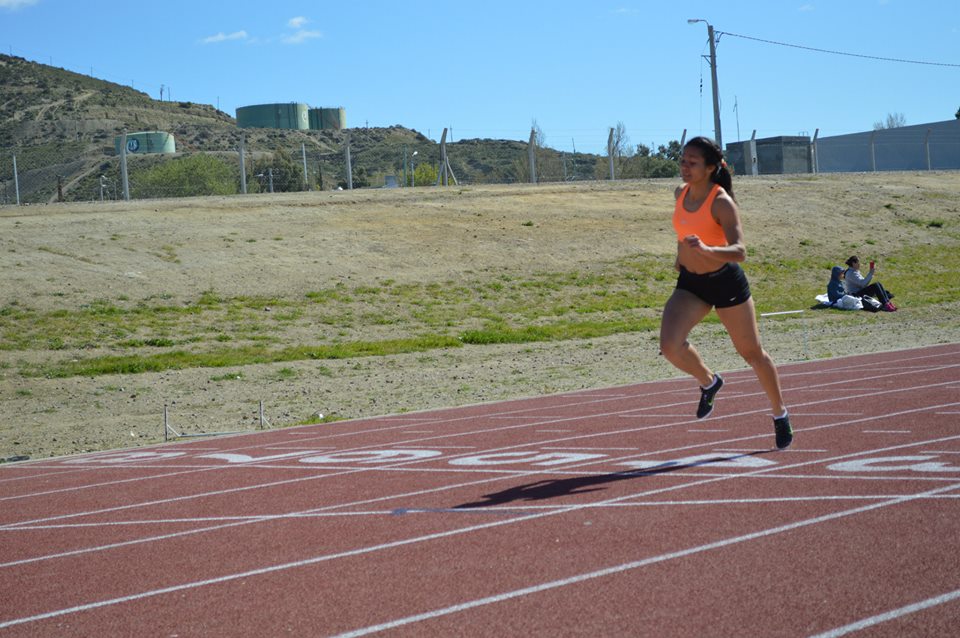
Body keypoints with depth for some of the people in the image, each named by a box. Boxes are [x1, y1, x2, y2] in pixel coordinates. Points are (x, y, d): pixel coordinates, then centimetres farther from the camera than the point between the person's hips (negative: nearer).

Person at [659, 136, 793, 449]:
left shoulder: (722, 203, -21)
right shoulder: (681, 194, -2)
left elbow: (740, 251, -32)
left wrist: (706, 251, -48)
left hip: (725, 282, -5)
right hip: (689, 283, 5)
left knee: (752, 353, 10)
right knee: (670, 346, -20)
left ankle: (780, 414, 32)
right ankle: (709, 382, 10)